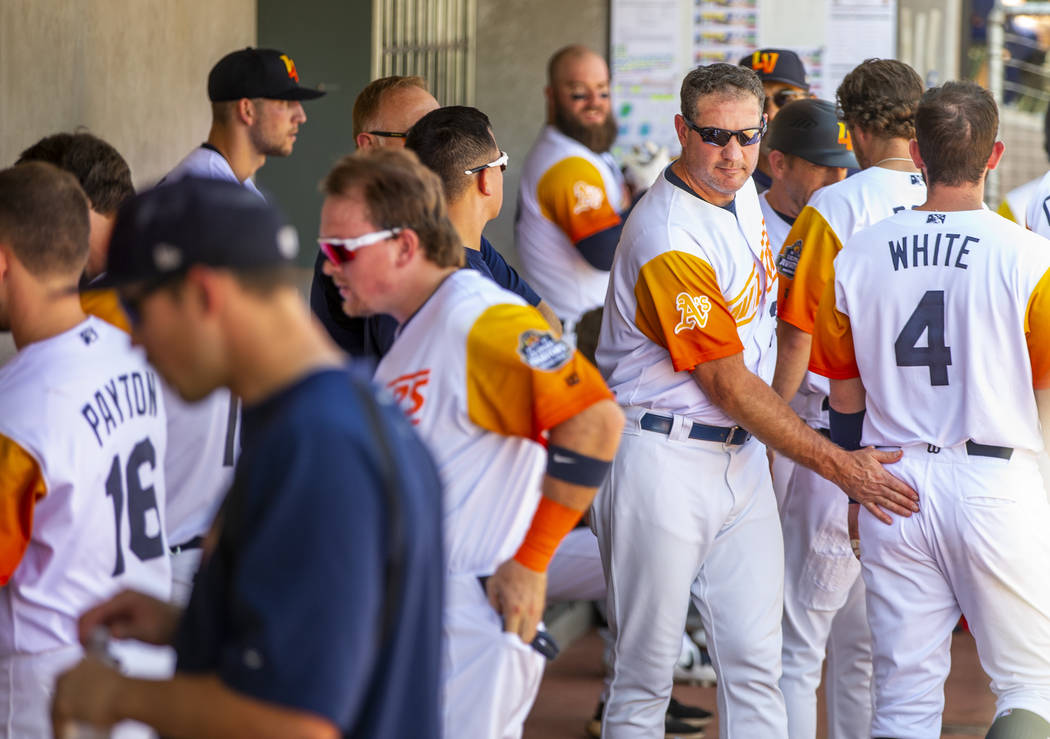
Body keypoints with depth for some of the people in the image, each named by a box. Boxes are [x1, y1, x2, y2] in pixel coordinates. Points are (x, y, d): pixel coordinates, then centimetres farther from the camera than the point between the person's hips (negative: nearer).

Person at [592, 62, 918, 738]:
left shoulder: (745, 195, 9)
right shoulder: (669, 239, -19)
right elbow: (729, 385, -17)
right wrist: (839, 465, -15)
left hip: (745, 453, 8)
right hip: (664, 460, -8)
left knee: (757, 664, 3)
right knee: (646, 674, -2)